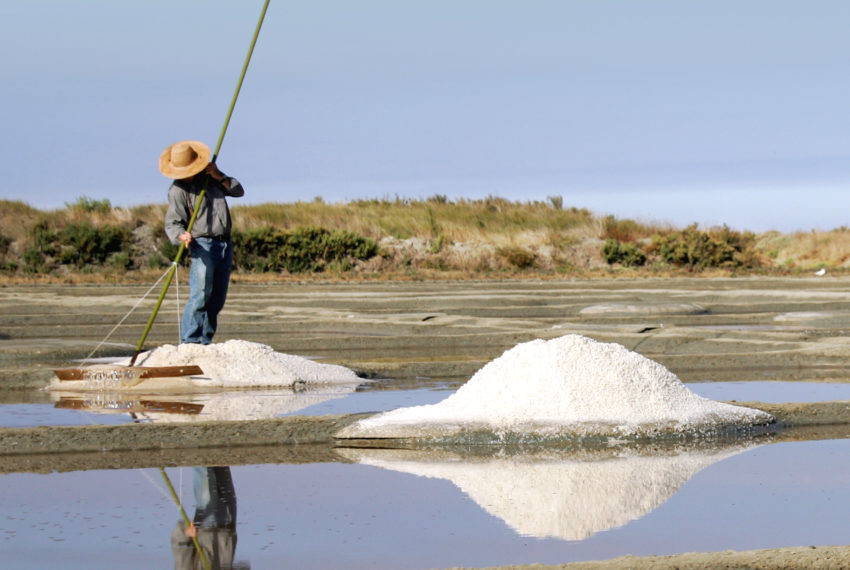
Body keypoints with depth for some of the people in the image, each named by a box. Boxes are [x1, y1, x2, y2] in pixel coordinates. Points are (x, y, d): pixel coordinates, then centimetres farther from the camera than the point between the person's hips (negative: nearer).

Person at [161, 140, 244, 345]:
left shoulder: (211, 176, 11)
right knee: (200, 295, -18)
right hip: (202, 245, -6)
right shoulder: (178, 190, -6)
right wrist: (181, 236, -32)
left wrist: (220, 177, -4)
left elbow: (238, 191, 12)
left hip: (225, 245, 6)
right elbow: (172, 222, -11)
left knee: (217, 299, 5)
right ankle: (189, 342, -18)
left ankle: (205, 342, 9)